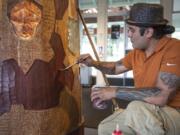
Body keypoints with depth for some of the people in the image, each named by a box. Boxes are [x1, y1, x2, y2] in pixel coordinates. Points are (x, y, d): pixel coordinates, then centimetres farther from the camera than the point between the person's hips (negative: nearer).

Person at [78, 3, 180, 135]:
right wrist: (94, 63, 3)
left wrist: (115, 92, -27)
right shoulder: (137, 52, 2)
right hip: (144, 113, 8)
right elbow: (116, 67, 21)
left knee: (136, 108, -34)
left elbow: (161, 96, -34)